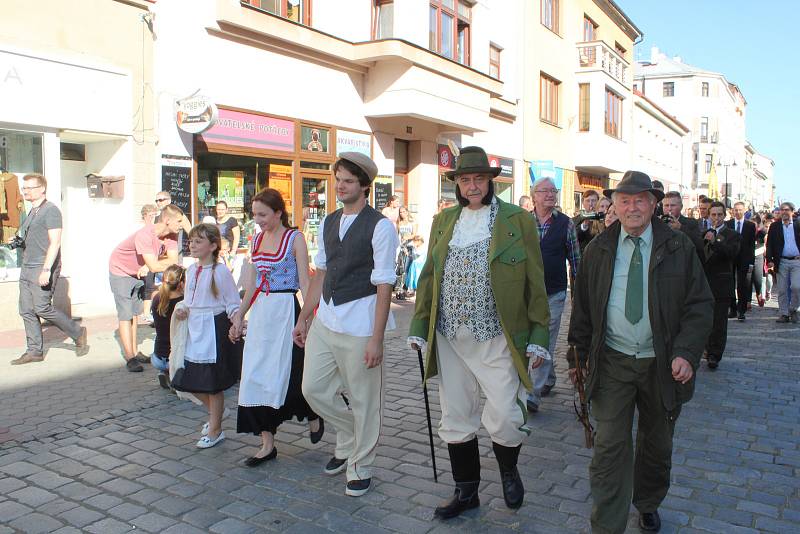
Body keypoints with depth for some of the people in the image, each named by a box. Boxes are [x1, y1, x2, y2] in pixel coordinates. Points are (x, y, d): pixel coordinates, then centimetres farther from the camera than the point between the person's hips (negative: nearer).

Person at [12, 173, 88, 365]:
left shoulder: (50, 210, -9)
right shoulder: (32, 212, 18)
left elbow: (55, 242, -17)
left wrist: (46, 269, -23)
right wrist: (18, 240, 10)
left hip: (43, 269, -9)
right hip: (27, 268, 9)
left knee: (42, 308, -11)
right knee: (26, 311, 6)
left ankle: (77, 333, 6)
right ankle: (34, 351, 12)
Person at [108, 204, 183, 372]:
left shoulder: (171, 235, -15)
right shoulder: (145, 235, -36)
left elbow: (173, 260, -21)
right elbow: (155, 267, -41)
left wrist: (148, 266, -29)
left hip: (139, 273, 7)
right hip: (121, 271, -7)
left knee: (135, 313, 13)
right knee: (126, 315, -7)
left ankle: (134, 352, 21)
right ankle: (130, 357, -5)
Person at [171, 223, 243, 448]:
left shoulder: (220, 271, -12)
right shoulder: (191, 270, 8)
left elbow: (233, 304, -10)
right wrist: (181, 309, -1)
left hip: (214, 329, -7)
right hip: (194, 330, 7)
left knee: (213, 383, 2)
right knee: (190, 380, 12)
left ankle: (215, 430, 18)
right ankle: (215, 412, 38)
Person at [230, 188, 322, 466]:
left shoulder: (294, 238, -7)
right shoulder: (257, 239, 11)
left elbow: (304, 282, -9)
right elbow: (252, 284, 16)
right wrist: (239, 317, 15)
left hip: (286, 310, -6)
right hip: (260, 312, 6)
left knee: (285, 375, -1)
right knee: (255, 377, 4)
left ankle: (314, 415, 29)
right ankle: (267, 444, 14)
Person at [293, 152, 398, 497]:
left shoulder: (379, 227, -10)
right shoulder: (328, 223, 11)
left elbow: (384, 286, -13)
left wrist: (376, 339, -17)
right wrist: (303, 318, 15)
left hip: (359, 325, -7)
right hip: (325, 320, 7)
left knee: (363, 400, 6)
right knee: (314, 389, 12)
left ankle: (360, 467, 27)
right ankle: (349, 440, 38)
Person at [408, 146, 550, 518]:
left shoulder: (517, 220, -1)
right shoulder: (443, 221, 11)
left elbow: (535, 284, -2)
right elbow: (428, 278, 13)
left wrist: (538, 337, -6)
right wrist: (419, 328, 8)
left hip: (498, 339, -3)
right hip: (450, 339, 4)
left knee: (505, 420, -4)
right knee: (456, 421, 12)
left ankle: (508, 470, 30)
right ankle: (466, 491, 32)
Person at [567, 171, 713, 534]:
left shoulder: (679, 248, -2)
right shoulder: (598, 249, 2)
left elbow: (699, 305, -3)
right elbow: (582, 306, 7)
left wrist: (686, 353, -16)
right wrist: (579, 354, 7)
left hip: (663, 364, 1)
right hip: (612, 361, 0)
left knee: (657, 445, 18)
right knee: (610, 446, -4)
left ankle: (648, 505, 43)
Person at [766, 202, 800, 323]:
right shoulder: (774, 226, 6)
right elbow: (769, 244, 4)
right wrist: (769, 260, -7)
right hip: (781, 262, 1)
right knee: (782, 290, 4)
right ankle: (784, 314, 12)